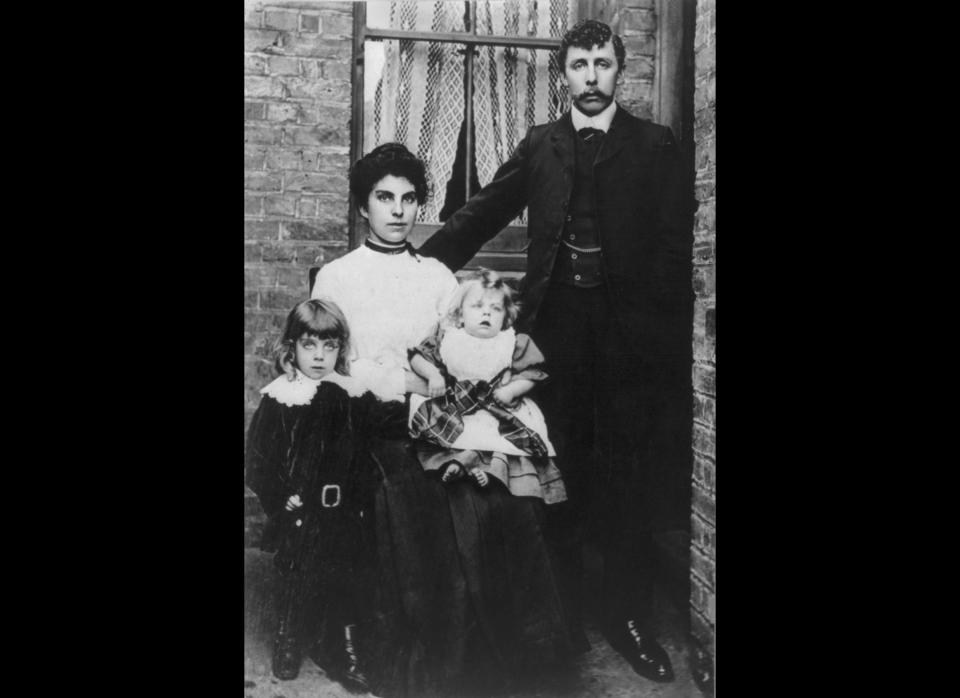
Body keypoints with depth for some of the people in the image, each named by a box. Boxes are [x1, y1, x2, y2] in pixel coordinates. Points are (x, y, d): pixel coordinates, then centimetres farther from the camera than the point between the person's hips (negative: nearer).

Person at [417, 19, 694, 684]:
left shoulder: (656, 147, 4)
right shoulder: (539, 146, 11)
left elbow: (674, 247, -1)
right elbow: (483, 214, 8)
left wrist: (666, 341, -10)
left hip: (630, 329, -1)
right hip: (556, 323, 2)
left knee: (631, 478, 5)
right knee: (559, 467, 8)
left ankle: (629, 616, 19)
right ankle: (559, 603, 24)